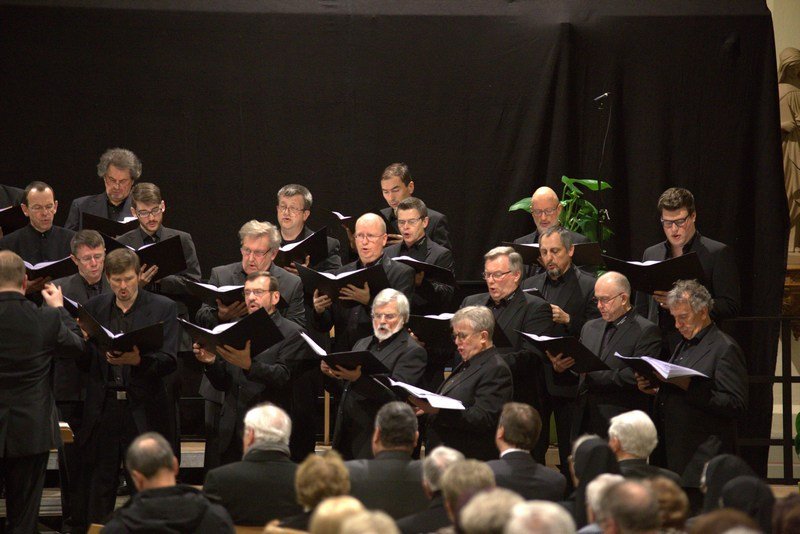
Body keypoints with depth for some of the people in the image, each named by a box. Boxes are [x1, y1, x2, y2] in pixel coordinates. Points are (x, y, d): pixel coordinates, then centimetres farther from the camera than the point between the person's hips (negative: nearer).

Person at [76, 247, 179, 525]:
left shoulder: (163, 308, 2)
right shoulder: (94, 308, 10)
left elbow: (169, 361, -7)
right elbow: (83, 363, 8)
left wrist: (137, 360, -25)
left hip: (143, 411, -2)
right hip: (103, 409, 2)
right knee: (99, 485, 5)